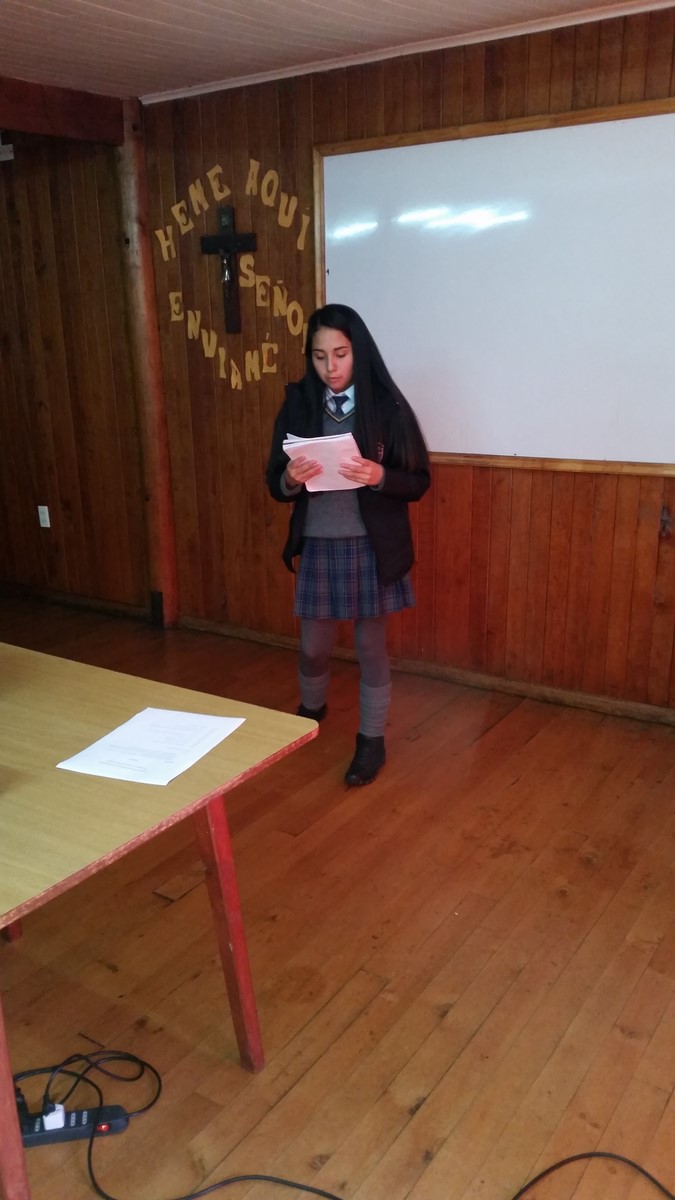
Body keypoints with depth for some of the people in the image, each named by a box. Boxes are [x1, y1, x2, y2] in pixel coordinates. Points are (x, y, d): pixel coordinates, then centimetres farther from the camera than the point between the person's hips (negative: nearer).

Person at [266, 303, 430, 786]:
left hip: (372, 546, -2)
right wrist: (290, 479, -21)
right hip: (318, 545, 2)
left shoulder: (387, 406, -7)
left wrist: (380, 476, -25)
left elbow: (419, 481, -5)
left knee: (371, 645, 9)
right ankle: (312, 709, 45)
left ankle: (372, 739, 27)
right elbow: (275, 484, 2)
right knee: (313, 646, 13)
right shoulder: (298, 405, 0)